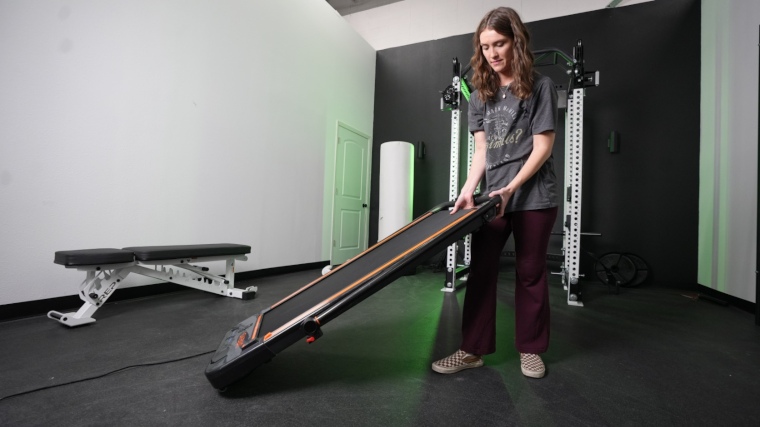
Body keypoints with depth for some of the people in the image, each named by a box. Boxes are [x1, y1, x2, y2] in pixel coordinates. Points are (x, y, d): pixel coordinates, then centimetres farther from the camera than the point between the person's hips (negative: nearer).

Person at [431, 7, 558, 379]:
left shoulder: (539, 86, 0)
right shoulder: (480, 95, 11)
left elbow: (543, 146, -6)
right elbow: (480, 151, 7)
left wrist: (511, 188, -16)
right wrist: (468, 190, -6)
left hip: (533, 196, -3)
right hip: (493, 197, 4)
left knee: (530, 273, 4)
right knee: (481, 270, 0)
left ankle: (531, 349, 22)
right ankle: (473, 349, 10)